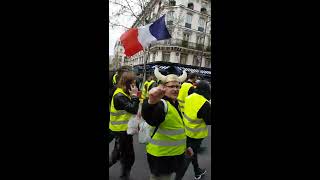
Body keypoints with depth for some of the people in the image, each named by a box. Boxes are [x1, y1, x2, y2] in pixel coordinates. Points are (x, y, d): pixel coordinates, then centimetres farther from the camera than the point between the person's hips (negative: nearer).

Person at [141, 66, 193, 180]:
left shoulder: (175, 103, 5)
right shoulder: (161, 104, -23)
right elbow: (150, 119, -47)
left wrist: (185, 146, 21)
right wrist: (151, 102, -67)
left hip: (174, 153, 8)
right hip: (160, 154, -8)